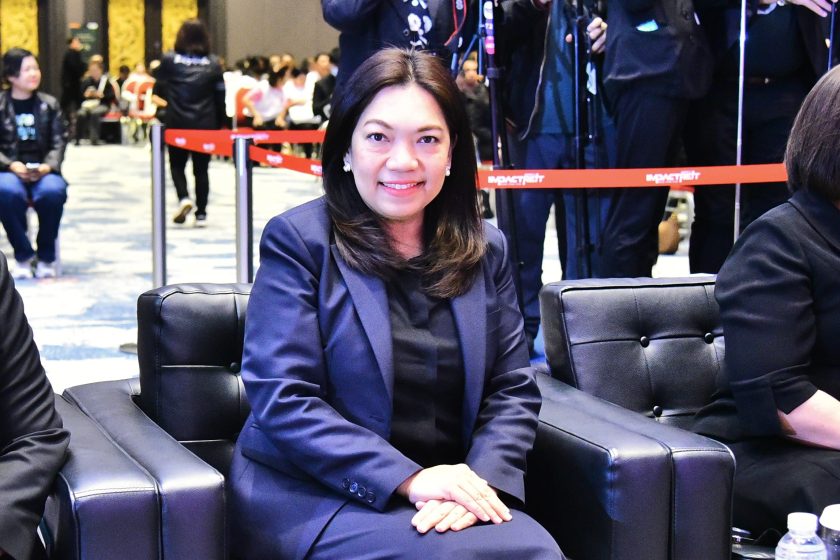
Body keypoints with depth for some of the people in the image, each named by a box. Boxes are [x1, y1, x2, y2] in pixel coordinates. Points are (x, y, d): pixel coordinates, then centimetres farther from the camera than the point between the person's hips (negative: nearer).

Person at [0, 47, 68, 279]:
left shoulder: (49, 104, 12)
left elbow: (59, 142, 6)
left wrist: (48, 166, -13)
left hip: (43, 172, 1)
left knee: (53, 191, -34)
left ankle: (46, 256, -10)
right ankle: (23, 255, -14)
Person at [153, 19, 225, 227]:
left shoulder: (169, 60, -3)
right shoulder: (213, 63, 1)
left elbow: (159, 91, 5)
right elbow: (220, 96, 3)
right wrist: (219, 123, 12)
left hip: (177, 123, -1)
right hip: (205, 124, 1)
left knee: (177, 164, 14)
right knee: (201, 169, 9)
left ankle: (183, 198, -11)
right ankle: (201, 214, 7)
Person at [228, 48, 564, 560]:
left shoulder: (486, 250, 10)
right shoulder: (298, 240, -4)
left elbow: (514, 390, 8)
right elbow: (283, 400, -11)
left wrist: (481, 480, -12)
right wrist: (408, 478, -21)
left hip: (442, 498, 5)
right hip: (315, 498, -4)